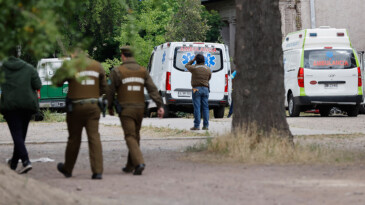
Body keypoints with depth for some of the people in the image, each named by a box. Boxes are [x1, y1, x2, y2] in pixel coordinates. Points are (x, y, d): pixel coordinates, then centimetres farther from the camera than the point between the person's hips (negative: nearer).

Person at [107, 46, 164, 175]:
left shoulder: (117, 71, -6)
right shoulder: (143, 71, 6)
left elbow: (111, 91, -3)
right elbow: (152, 89, -2)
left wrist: (109, 107, 12)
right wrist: (160, 106, -6)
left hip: (125, 110, -5)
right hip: (139, 109, 5)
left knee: (130, 137, -6)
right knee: (135, 137, 15)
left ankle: (139, 162, -25)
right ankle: (130, 166, 24)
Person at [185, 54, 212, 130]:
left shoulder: (194, 68, -5)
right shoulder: (208, 69, 5)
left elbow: (187, 66, 15)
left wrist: (193, 60, 19)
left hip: (196, 89, -3)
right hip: (205, 89, 4)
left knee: (197, 107, -5)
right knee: (205, 107, 6)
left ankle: (197, 125, -8)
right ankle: (206, 125, 5)